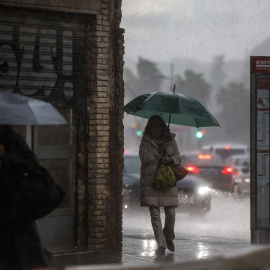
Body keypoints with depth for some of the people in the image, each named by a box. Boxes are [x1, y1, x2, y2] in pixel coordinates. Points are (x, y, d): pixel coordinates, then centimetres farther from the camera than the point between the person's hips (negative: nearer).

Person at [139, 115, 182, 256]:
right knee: (155, 214, -4)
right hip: (150, 182, -1)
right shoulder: (146, 141, 4)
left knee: (171, 213, 0)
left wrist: (171, 159, -11)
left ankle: (169, 238, 26)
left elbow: (178, 157, 9)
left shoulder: (170, 140, 10)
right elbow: (144, 157, -8)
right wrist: (158, 152, -14)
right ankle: (161, 245, 0)